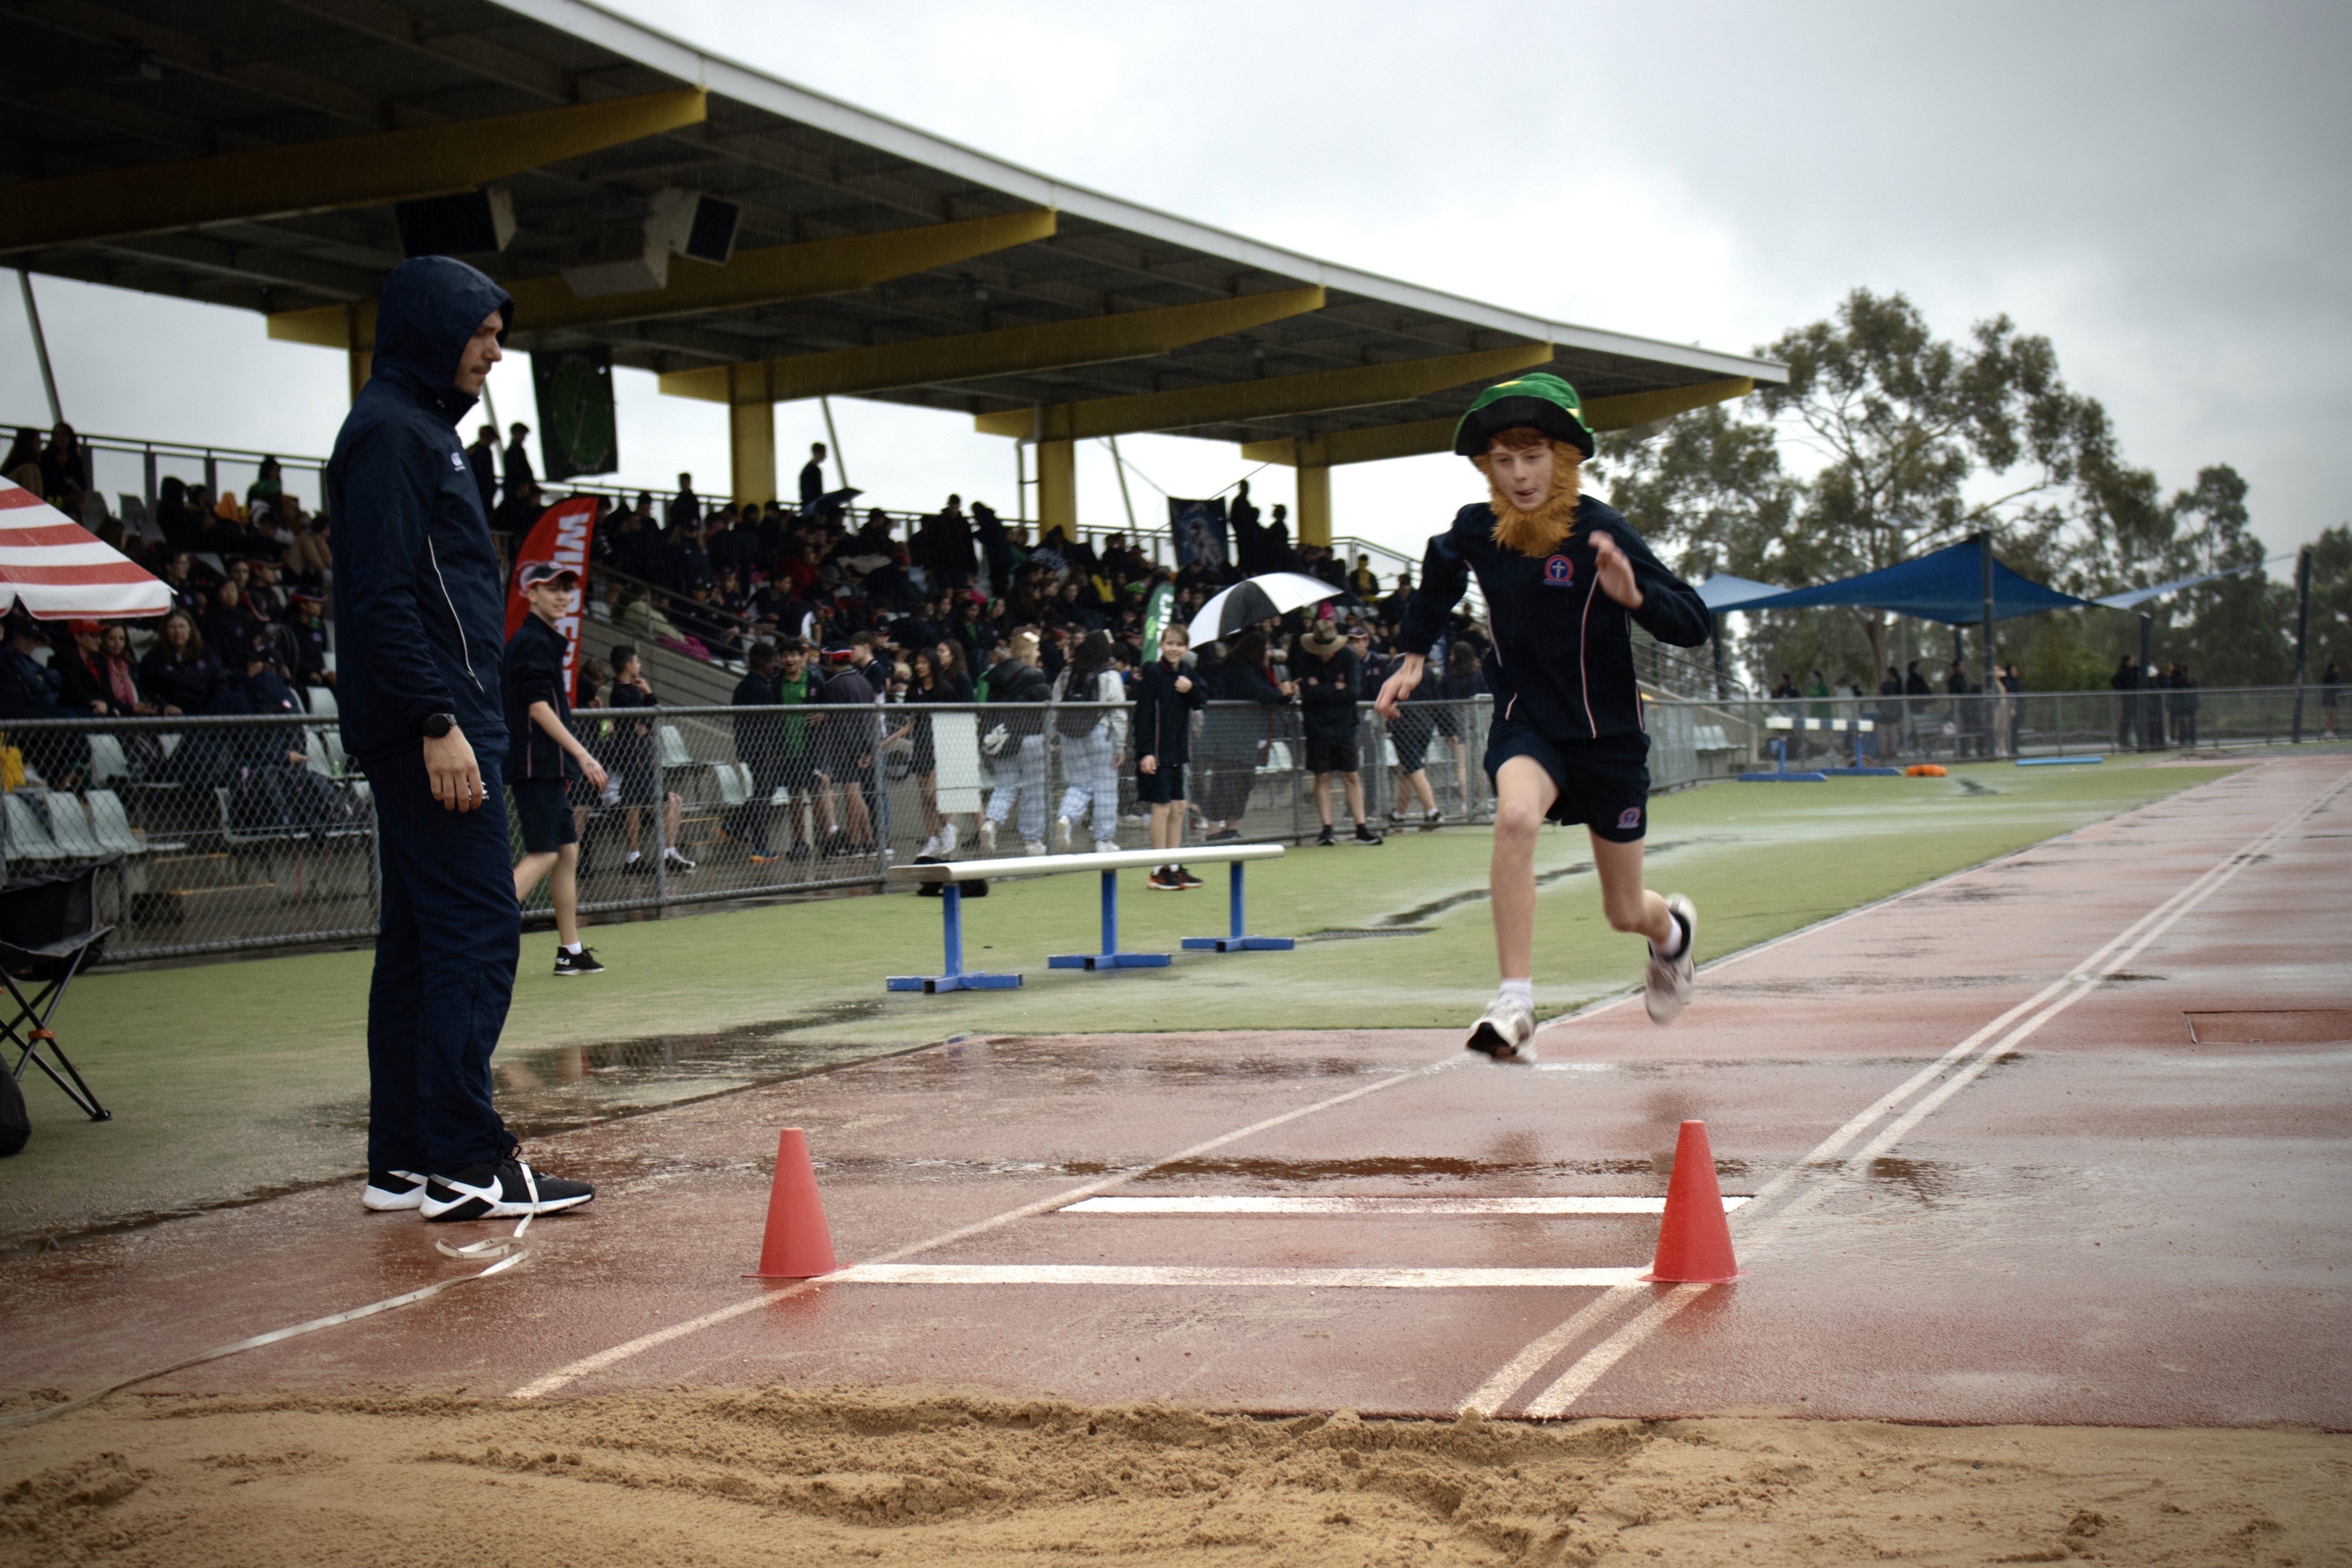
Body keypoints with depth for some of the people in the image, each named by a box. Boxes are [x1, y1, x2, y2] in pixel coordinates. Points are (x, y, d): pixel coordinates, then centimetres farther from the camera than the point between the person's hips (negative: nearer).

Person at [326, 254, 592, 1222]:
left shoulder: (421, 429, 21)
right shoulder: (390, 432, -10)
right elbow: (382, 596, -19)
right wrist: (437, 720, -22)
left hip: (430, 732, 10)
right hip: (431, 730, -10)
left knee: (420, 941, 10)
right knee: (476, 932, -11)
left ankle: (403, 1161, 13)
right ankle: (463, 1163, -10)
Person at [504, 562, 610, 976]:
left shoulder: (546, 640, 19)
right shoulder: (532, 642, -11)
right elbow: (538, 708, -19)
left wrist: (568, 765, 24)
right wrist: (583, 756, -22)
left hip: (548, 767, 10)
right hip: (537, 766, -10)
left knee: (568, 850, 12)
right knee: (543, 854, -14)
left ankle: (571, 951, 16)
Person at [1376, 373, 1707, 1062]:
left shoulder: (1599, 533, -18)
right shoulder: (1475, 530, -7)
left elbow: (1694, 625, -20)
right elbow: (1439, 574, 19)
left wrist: (1634, 595, -37)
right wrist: (1413, 656, 20)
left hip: (1608, 731, -1)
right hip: (1526, 723, 1)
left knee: (1626, 913, 10)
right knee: (1515, 817, -34)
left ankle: (1672, 929, 50)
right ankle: (1515, 1005, -29)